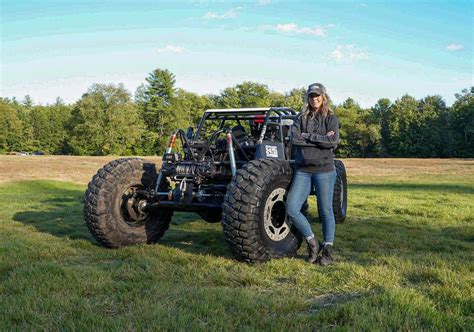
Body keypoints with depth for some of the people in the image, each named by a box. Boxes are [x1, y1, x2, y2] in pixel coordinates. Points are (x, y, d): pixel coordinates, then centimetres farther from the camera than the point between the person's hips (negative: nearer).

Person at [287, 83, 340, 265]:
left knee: (326, 211, 4)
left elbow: (333, 141, -13)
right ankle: (312, 242, 15)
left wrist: (308, 136, -9)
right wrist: (321, 139, -10)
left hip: (324, 170, -3)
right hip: (302, 170, 3)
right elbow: (295, 139, -7)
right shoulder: (300, 118, 11)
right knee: (291, 209, -5)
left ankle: (328, 250, 19)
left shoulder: (331, 118, 4)